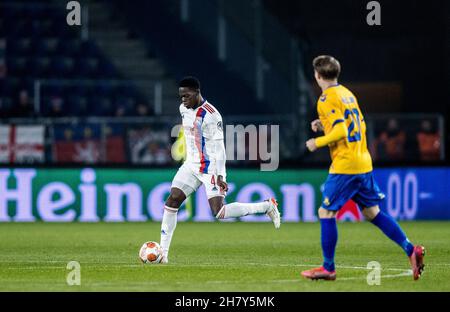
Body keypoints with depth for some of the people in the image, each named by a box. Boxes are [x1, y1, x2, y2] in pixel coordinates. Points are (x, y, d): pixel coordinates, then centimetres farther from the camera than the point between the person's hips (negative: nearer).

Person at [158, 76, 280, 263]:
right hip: (191, 165, 8)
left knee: (219, 212, -15)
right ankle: (163, 253, -4)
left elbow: (218, 146, -20)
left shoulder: (210, 115, -19)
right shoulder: (183, 109, 7)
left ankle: (267, 206, 0)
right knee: (171, 202, -6)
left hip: (210, 167, -8)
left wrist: (220, 175, -24)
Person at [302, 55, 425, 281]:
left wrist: (318, 142, -8)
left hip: (345, 165, -9)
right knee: (372, 212, 13)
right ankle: (411, 250, 5)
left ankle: (328, 268, 1)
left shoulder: (327, 99, -11)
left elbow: (341, 131, -20)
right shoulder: (347, 94, 15)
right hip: (364, 163, 9)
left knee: (326, 212, -1)